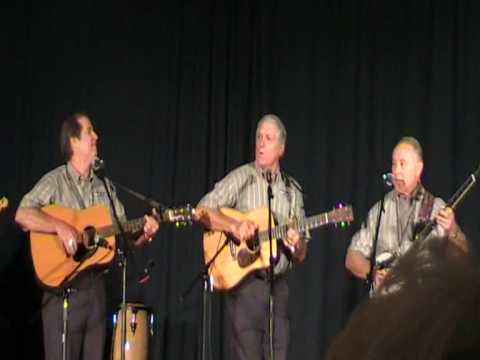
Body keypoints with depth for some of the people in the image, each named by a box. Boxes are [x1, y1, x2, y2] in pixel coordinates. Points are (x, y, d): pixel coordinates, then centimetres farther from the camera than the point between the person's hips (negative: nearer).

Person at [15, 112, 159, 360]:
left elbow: (123, 235, 14)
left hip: (95, 285, 6)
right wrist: (61, 227, -28)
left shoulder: (105, 187, 13)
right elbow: (22, 215, -19)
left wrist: (143, 233, -5)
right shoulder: (55, 181, -5)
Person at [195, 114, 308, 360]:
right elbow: (202, 211, -9)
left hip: (278, 284, 4)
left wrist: (296, 245, -9)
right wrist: (234, 226, -23)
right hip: (244, 281, -4)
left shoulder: (292, 190, 12)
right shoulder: (241, 178, 1)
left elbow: (301, 256, 14)